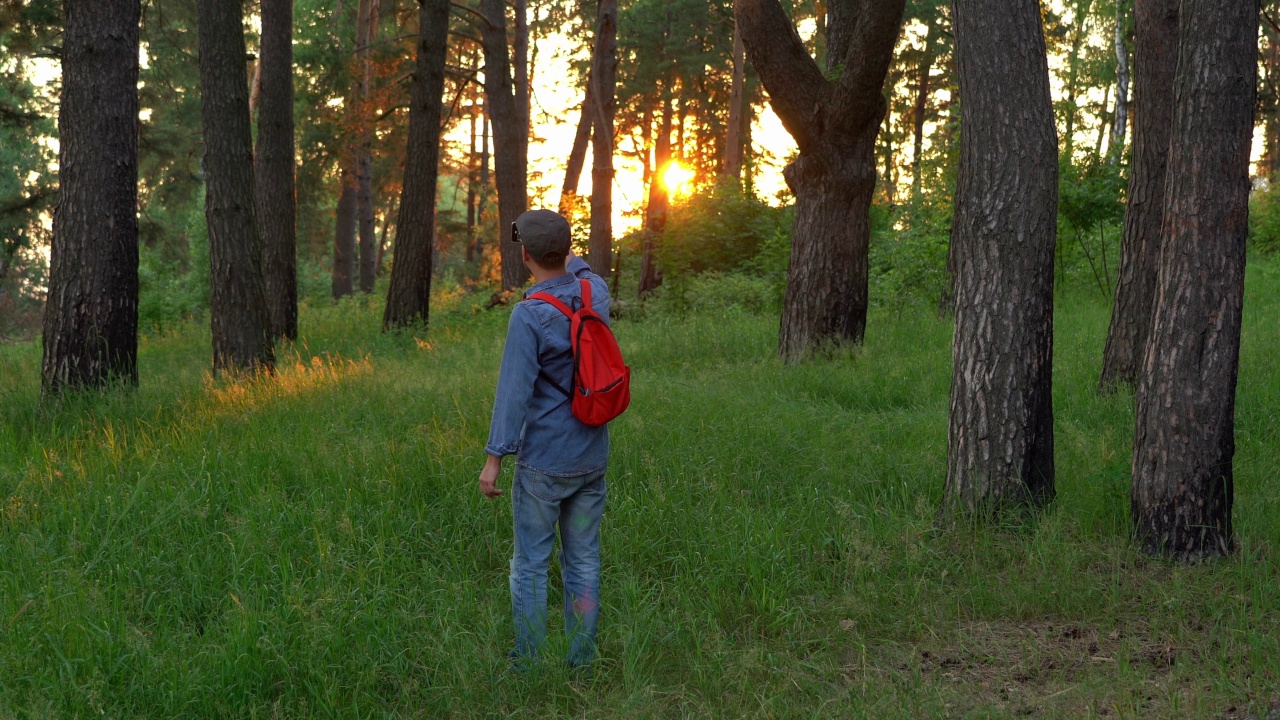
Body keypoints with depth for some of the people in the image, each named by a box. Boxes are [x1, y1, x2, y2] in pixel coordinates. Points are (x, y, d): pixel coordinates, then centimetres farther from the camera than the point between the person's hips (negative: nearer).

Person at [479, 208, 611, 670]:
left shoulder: (529, 315, -18)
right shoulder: (594, 293, 0)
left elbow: (515, 390, -20)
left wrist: (494, 458, -15)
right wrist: (572, 259, 45)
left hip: (543, 462, -6)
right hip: (593, 457, 6)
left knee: (530, 563, 5)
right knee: (583, 560, 12)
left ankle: (527, 662, 10)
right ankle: (582, 660, 17)